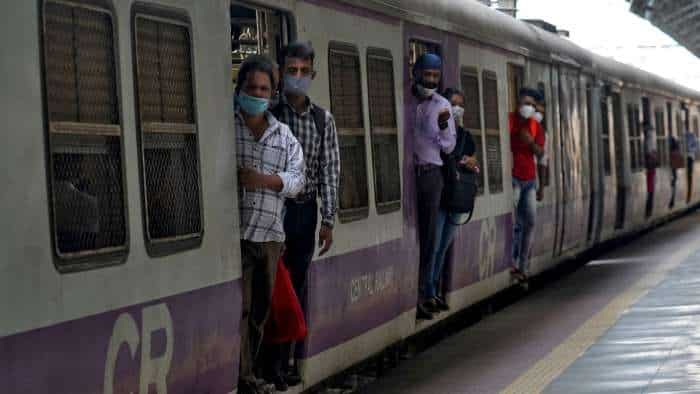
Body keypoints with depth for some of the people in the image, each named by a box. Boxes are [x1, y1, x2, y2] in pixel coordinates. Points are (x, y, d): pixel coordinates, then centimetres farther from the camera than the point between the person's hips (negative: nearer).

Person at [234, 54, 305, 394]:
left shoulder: (284, 135, 12)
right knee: (239, 308, -7)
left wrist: (263, 179, -11)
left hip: (271, 235, 5)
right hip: (234, 232, -5)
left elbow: (297, 179, 5)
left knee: (261, 307, 12)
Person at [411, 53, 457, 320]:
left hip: (431, 175, 4)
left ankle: (422, 293, 11)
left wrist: (443, 127, -9)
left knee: (427, 237, 5)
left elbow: (448, 147, 8)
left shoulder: (442, 105, 9)